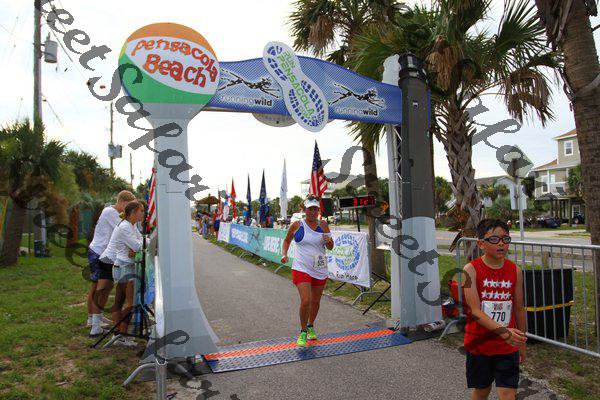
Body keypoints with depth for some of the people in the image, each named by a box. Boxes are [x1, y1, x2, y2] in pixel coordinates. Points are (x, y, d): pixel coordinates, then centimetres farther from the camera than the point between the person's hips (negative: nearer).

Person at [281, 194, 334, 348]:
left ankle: (311, 327, 40)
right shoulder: (297, 225, -4)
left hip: (320, 270, 3)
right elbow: (287, 240, 13)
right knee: (305, 301, -14)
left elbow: (330, 247, 6)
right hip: (301, 268, -3)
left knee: (315, 301, 15)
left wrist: (328, 240, -17)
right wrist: (284, 254, -3)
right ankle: (303, 333, 7)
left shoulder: (323, 225, 1)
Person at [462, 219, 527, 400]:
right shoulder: (471, 269, -13)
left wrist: (522, 343, 14)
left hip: (507, 346, 2)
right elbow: (475, 310, -19)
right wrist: (503, 331, -31)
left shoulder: (515, 271, -2)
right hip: (479, 343, -2)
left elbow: (519, 309, 8)